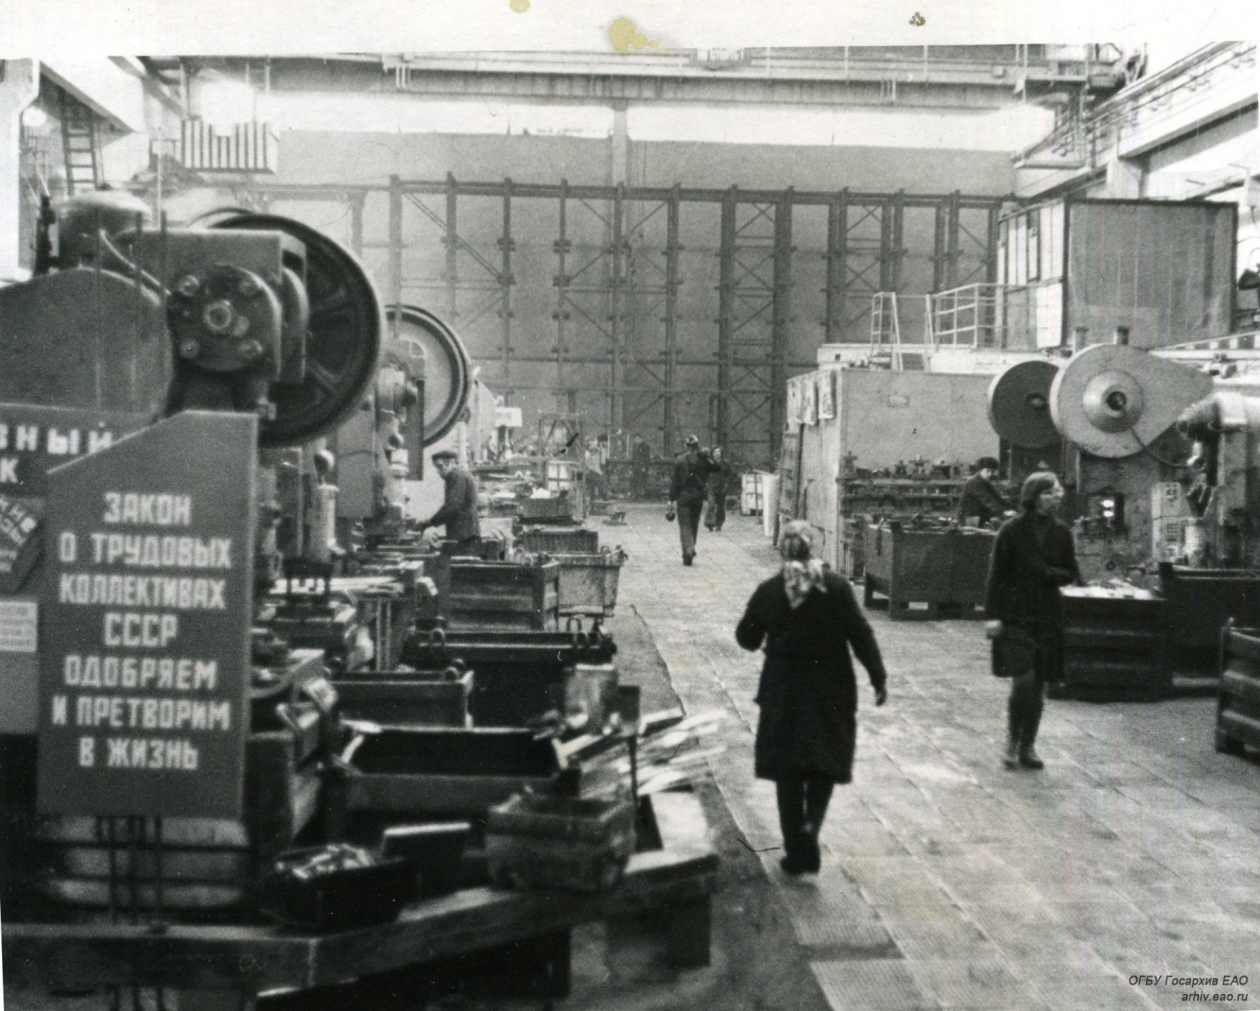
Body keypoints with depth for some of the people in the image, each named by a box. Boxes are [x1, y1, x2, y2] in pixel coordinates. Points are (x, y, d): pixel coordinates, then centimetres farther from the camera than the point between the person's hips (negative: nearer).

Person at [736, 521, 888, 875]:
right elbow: (861, 634, -7)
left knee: (788, 773, 9)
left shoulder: (768, 591, -5)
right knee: (825, 765, 13)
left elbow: (746, 638, 4)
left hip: (783, 694, 0)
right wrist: (878, 677, 1)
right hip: (831, 693, 0)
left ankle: (798, 852, 11)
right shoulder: (836, 586, -7)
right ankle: (810, 825, -9)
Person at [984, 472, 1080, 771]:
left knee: (1038, 685, 7)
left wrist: (1048, 573, -12)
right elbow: (997, 574, -5)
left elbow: (1071, 574, 10)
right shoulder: (1012, 530, -7)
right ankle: (1012, 742, 7)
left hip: (1047, 615, 4)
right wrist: (994, 614, -9)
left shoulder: (1061, 532, 4)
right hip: (1016, 613, -4)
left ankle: (1028, 747, 20)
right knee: (1024, 680, -13)